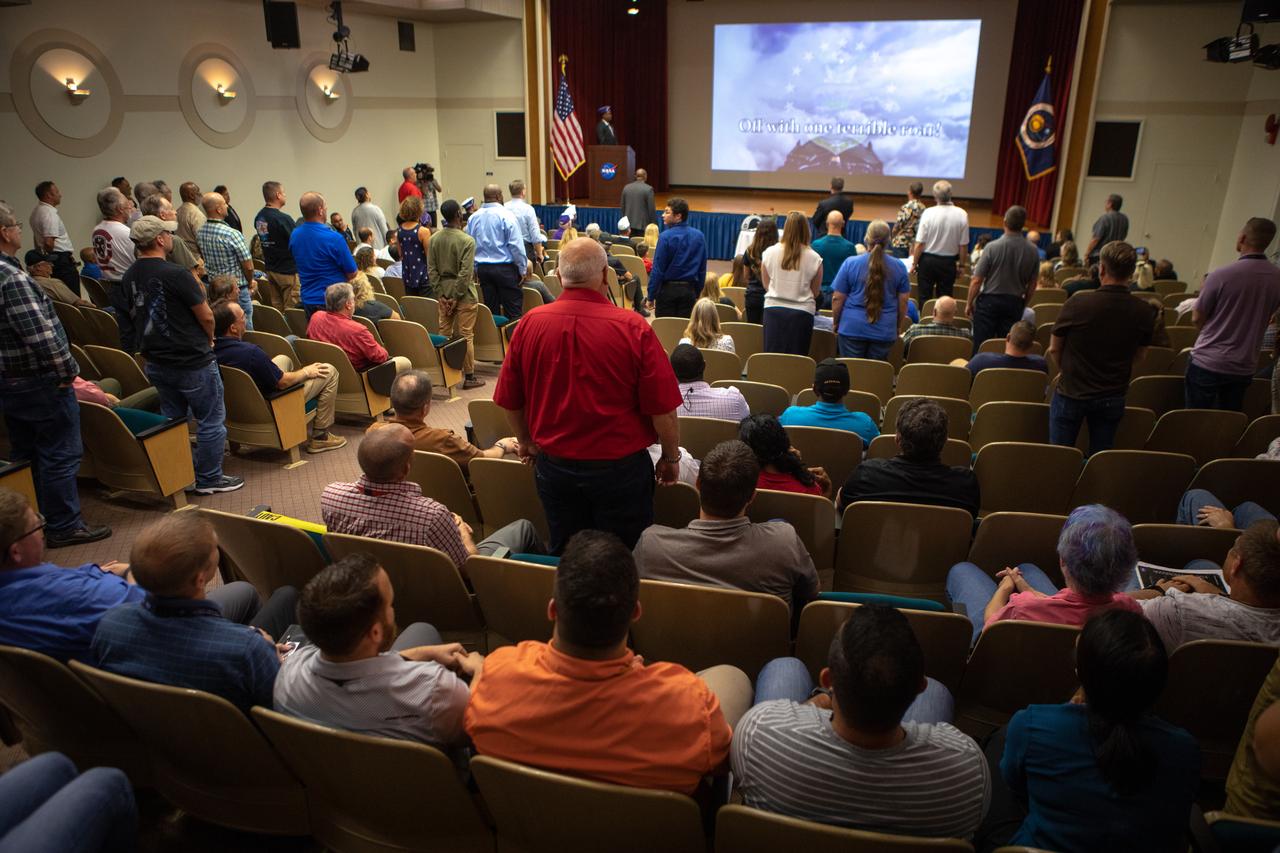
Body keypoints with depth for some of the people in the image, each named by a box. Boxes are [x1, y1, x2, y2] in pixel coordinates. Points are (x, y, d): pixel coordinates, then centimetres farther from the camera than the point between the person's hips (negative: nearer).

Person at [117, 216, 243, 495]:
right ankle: (209, 479, 13)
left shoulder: (129, 277, 2)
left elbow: (131, 320, 9)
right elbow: (206, 317, -15)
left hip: (156, 362, 8)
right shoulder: (176, 274, -21)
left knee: (173, 420, 19)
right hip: (192, 361, -8)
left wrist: (153, 344, 18)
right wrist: (208, 340, 5)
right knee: (211, 421, 6)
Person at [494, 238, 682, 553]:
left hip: (553, 465, 3)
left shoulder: (531, 323, -9)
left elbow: (510, 401, 2)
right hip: (620, 467, -3)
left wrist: (526, 442, 20)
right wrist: (671, 457, 3)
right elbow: (662, 407, -14)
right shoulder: (632, 327, -18)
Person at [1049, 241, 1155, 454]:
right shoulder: (1145, 312, -8)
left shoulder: (1077, 304, -18)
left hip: (1071, 394, -3)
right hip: (1113, 398, 3)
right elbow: (1138, 355, 7)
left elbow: (1054, 350, -4)